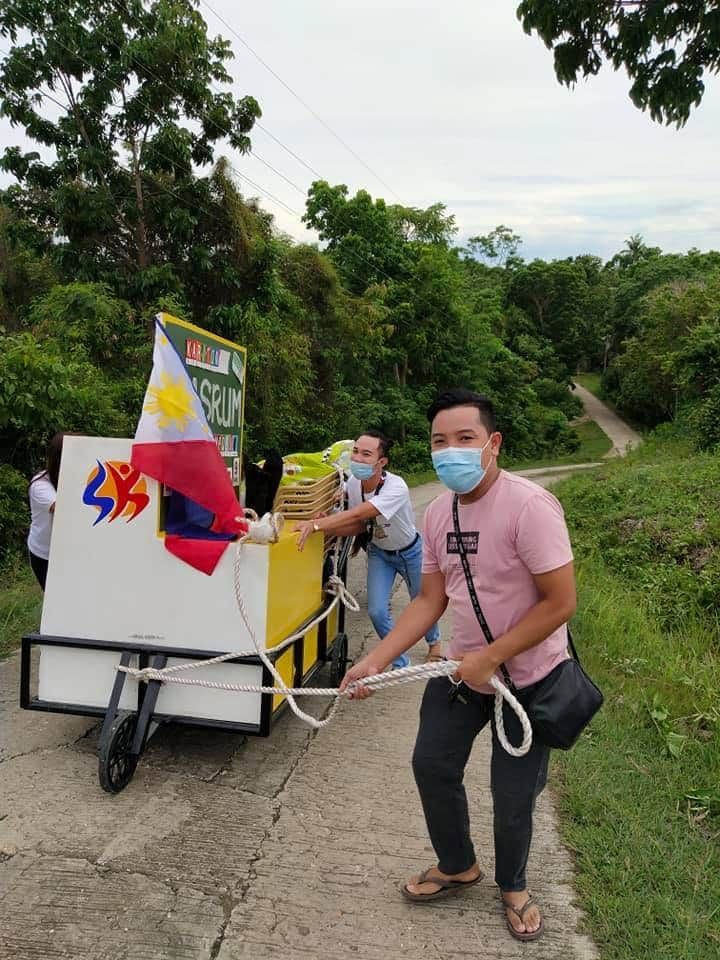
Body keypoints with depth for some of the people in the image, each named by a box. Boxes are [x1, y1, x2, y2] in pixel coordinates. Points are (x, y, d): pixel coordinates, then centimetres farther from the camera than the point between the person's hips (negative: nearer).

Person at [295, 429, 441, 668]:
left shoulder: (396, 488, -38)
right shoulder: (353, 483, -19)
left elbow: (356, 515, -49)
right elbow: (360, 526, -12)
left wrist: (315, 525, -57)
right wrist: (324, 526, -27)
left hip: (409, 552, -4)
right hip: (379, 552, 4)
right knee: (377, 612, -7)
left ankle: (433, 642, 53)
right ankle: (400, 663, 20)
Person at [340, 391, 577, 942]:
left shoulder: (529, 506, -26)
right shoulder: (438, 513, -5)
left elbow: (561, 603, -24)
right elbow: (431, 600, 1)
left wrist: (490, 658, -22)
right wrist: (375, 661, -5)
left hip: (528, 678, -6)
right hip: (463, 668, 6)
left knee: (513, 796, 7)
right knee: (432, 766, 15)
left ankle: (513, 886, 40)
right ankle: (458, 866, 43)